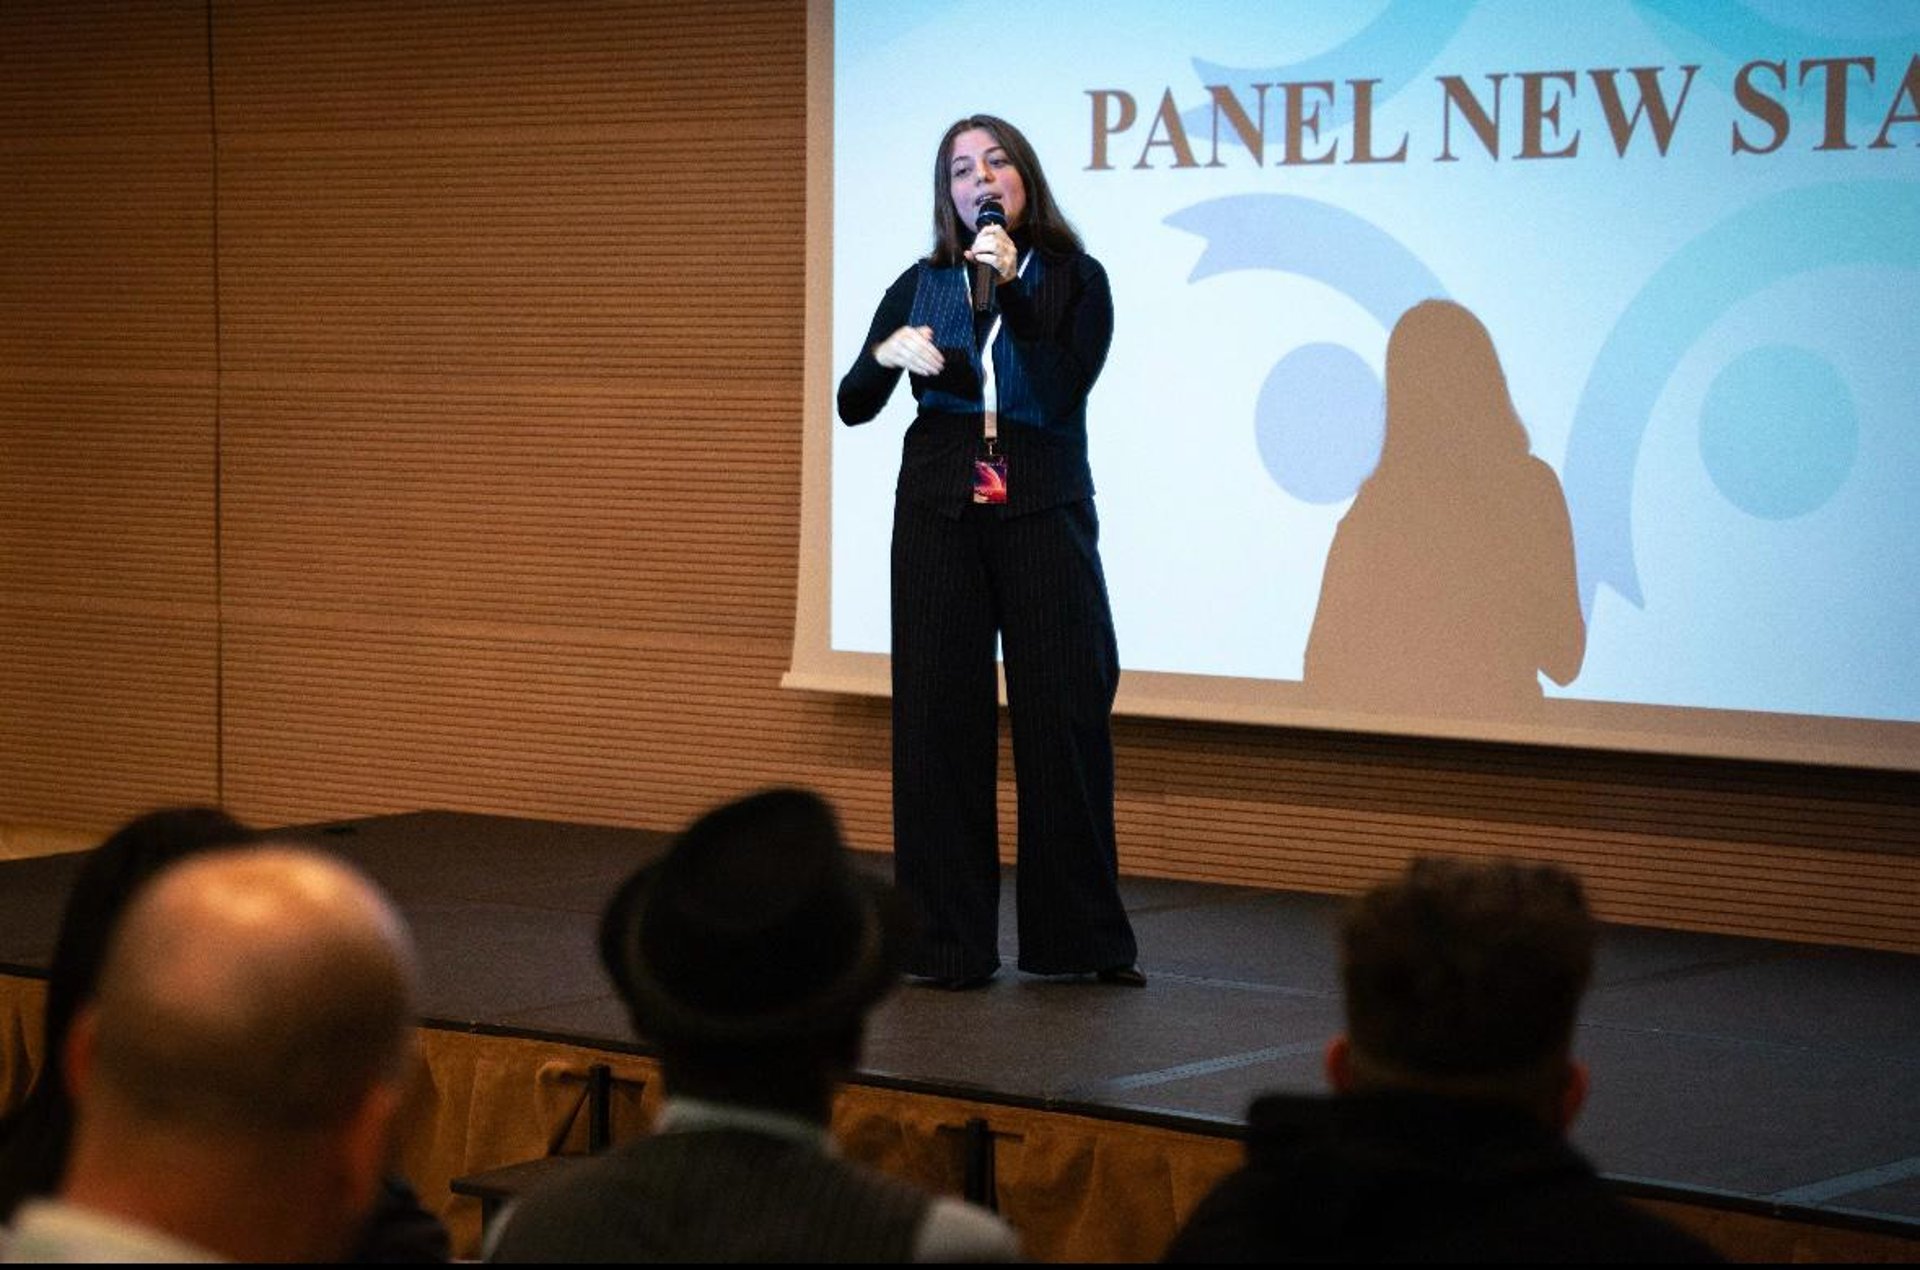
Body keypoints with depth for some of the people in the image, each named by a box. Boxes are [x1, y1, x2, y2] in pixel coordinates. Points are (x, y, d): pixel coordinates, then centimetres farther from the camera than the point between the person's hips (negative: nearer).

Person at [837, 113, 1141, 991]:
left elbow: (1064, 390, -11)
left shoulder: (1074, 280, 5)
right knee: (939, 720, -1)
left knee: (1063, 717, -3)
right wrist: (887, 356, -14)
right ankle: (948, 942, 4)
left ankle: (1080, 936, 7)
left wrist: (1009, 288, -16)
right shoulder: (921, 285, 10)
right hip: (938, 515, 2)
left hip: (1044, 515, -1)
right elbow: (851, 406, 6)